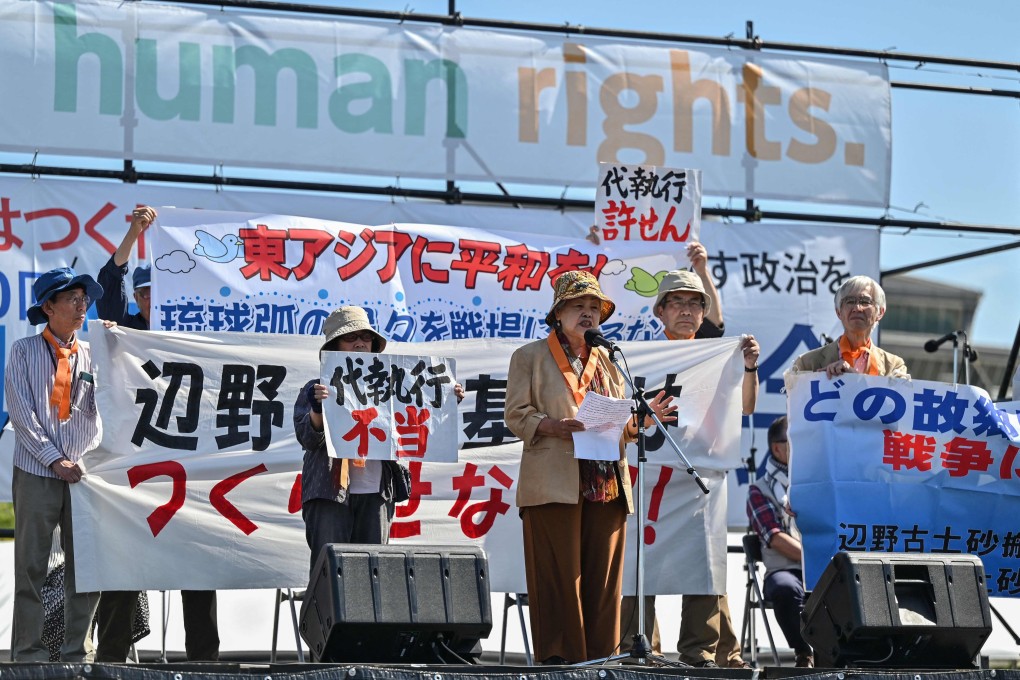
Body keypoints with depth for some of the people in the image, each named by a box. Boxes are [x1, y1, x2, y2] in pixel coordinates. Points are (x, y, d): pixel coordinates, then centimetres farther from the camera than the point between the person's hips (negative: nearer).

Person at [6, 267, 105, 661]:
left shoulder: (92, 354, 12)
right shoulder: (24, 351, 3)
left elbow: (101, 409, 10)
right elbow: (22, 414, -4)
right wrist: (55, 459, -10)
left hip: (83, 473, 3)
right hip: (36, 473, -3)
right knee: (31, 566, -2)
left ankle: (77, 650, 8)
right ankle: (28, 650, 3)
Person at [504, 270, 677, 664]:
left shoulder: (607, 361, 21)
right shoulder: (530, 356, 6)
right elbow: (516, 415, -2)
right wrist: (557, 427, -18)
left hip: (607, 485, 5)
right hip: (555, 484, -5)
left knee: (603, 578, 3)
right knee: (559, 577, -7)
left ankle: (599, 655, 7)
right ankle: (558, 658, -4)